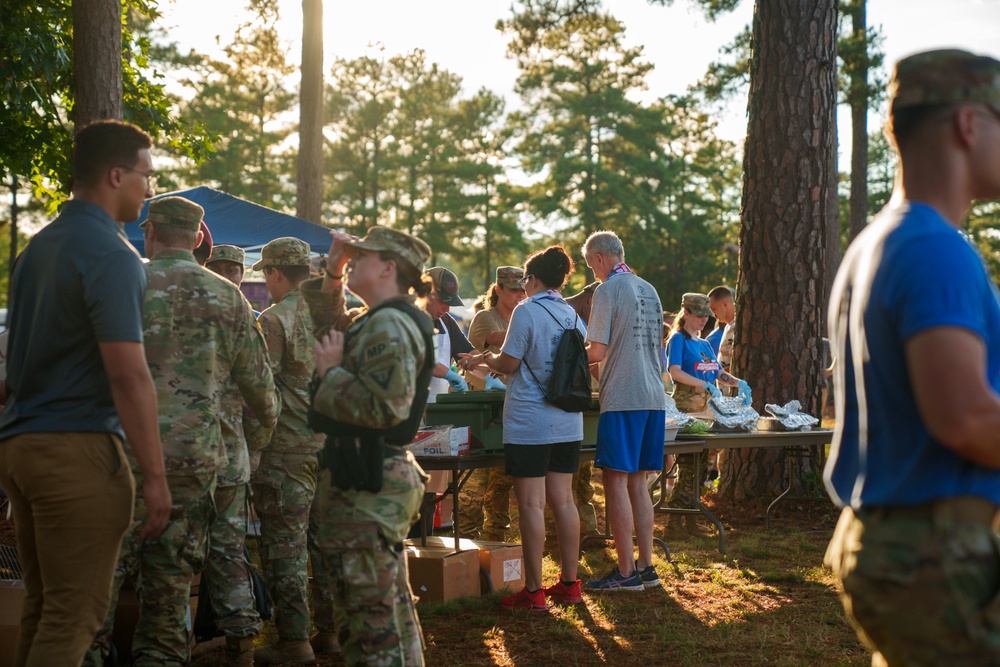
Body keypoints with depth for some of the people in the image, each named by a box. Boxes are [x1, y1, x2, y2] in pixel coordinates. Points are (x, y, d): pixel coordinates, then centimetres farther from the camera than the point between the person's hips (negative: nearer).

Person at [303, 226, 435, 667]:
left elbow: (385, 406, -27)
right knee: (391, 602, 20)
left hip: (369, 485, -11)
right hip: (374, 477, 11)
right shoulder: (376, 321, 14)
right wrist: (332, 275, 18)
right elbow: (330, 328, 32)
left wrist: (331, 371, -15)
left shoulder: (389, 325, -17)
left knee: (368, 607, -6)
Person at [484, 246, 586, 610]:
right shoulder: (573, 314, 10)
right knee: (563, 500, 11)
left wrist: (489, 358, 11)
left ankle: (534, 591, 1)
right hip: (568, 423, 7)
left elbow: (509, 364, -11)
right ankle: (569, 584, 17)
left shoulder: (526, 311, -10)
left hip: (530, 423, -7)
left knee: (531, 504, -3)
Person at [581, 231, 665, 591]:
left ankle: (626, 572, -3)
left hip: (622, 399, -8)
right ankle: (646, 566, 14)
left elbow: (597, 352, -11)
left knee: (616, 482, -4)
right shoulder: (649, 290, 15)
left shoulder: (608, 289, -8)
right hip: (653, 396, 8)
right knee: (637, 483, 12)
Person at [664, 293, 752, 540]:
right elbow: (675, 372, -17)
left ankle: (690, 520, 13)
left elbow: (718, 373, 20)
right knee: (687, 466, -11)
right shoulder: (678, 339, -4)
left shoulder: (704, 343, 20)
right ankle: (674, 523, -7)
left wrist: (738, 382, 1)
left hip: (706, 408, 8)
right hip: (686, 406, -8)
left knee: (698, 466, 7)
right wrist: (705, 384, -25)